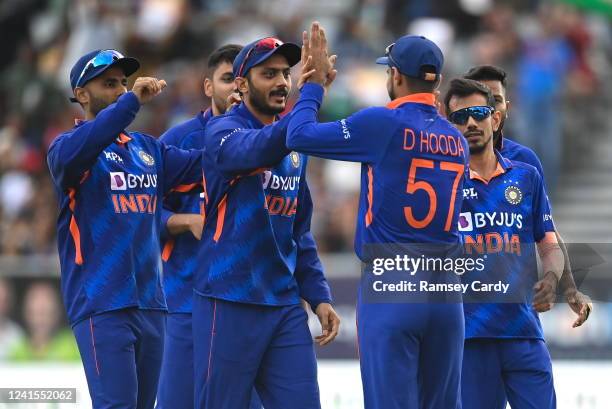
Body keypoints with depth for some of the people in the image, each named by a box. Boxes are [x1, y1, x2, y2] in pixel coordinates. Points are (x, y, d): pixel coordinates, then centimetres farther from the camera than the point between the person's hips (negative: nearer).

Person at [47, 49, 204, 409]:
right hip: (102, 305, -7)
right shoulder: (67, 145, -3)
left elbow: (202, 164, 7)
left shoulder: (148, 149, 16)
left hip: (151, 303, 7)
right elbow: (71, 154, -26)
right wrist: (132, 101, -33)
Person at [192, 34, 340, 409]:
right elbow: (260, 150, -30)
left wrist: (319, 296, 10)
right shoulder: (223, 131, -6)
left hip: (285, 306, 6)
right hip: (230, 303, -6)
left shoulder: (295, 150, 14)